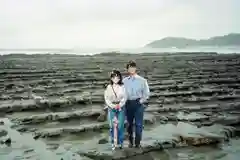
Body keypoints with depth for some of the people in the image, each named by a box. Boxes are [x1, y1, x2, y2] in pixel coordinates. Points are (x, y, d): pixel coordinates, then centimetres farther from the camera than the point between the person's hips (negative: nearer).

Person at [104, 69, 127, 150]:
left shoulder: (122, 87, -1)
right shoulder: (108, 87, 1)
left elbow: (124, 98, -2)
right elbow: (106, 98, 0)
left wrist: (119, 105, -14)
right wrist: (112, 106, -12)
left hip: (121, 108, 0)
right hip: (111, 109, 1)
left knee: (120, 126, -1)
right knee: (112, 126, 1)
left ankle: (120, 143, 14)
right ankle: (113, 143, 14)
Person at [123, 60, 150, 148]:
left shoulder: (142, 80, 0)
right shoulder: (124, 81, 4)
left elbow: (146, 92, 3)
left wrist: (142, 101, -6)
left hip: (138, 103, -2)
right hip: (128, 104, 2)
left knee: (139, 124, -2)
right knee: (129, 123, 13)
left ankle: (137, 143, 11)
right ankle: (130, 141, 28)